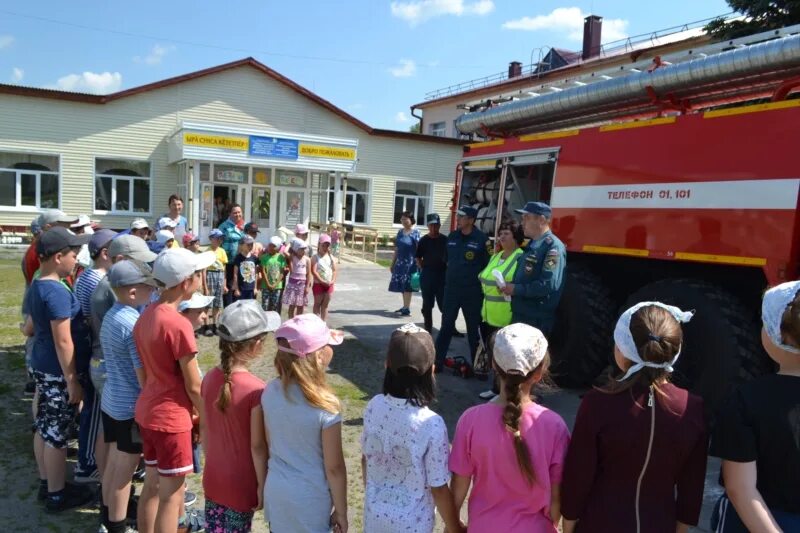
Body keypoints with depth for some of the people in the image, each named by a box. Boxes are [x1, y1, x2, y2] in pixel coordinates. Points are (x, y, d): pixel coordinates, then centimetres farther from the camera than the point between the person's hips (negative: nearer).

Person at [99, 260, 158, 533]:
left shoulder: (111, 315, 4)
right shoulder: (133, 323, -24)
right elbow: (144, 376, -21)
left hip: (111, 400, 9)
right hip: (131, 406, -8)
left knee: (113, 462, 21)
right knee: (124, 470, 6)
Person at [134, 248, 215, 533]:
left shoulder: (145, 316, 3)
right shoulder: (179, 325, -23)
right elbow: (194, 386, -17)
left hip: (146, 411, 8)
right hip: (171, 417, -8)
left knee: (152, 485, 21)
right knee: (172, 494, 5)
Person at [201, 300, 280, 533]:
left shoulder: (210, 378, -8)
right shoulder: (256, 390, -27)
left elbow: (206, 431, 3)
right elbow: (257, 445, -19)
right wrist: (263, 484, -7)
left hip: (213, 479, 5)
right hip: (241, 485, -5)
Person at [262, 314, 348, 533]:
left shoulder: (270, 392, -10)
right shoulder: (325, 406, -25)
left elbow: (269, 444, 4)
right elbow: (334, 468, -16)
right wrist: (341, 511, -3)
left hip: (276, 490, 5)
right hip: (309, 499, -5)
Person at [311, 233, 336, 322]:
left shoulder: (330, 257, 7)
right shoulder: (315, 257, -7)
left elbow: (335, 270, 6)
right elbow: (313, 271, -15)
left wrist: (333, 281, -9)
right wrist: (323, 282, -18)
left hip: (329, 285, 4)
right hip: (318, 284, -4)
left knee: (325, 305, 11)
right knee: (317, 304, 5)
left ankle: (324, 322, 18)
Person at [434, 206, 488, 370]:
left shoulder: (481, 239, -10)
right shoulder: (452, 236, 5)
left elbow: (487, 265, -6)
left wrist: (476, 280, -6)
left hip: (472, 291, -4)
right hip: (451, 289, 4)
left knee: (473, 328, 8)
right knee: (446, 326, 8)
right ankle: (438, 361, 15)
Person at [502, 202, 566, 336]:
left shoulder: (553, 246, -16)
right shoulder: (531, 245, 15)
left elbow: (550, 284, -27)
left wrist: (516, 289, -19)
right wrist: (508, 286, 3)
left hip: (537, 320, -9)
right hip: (519, 315, 9)